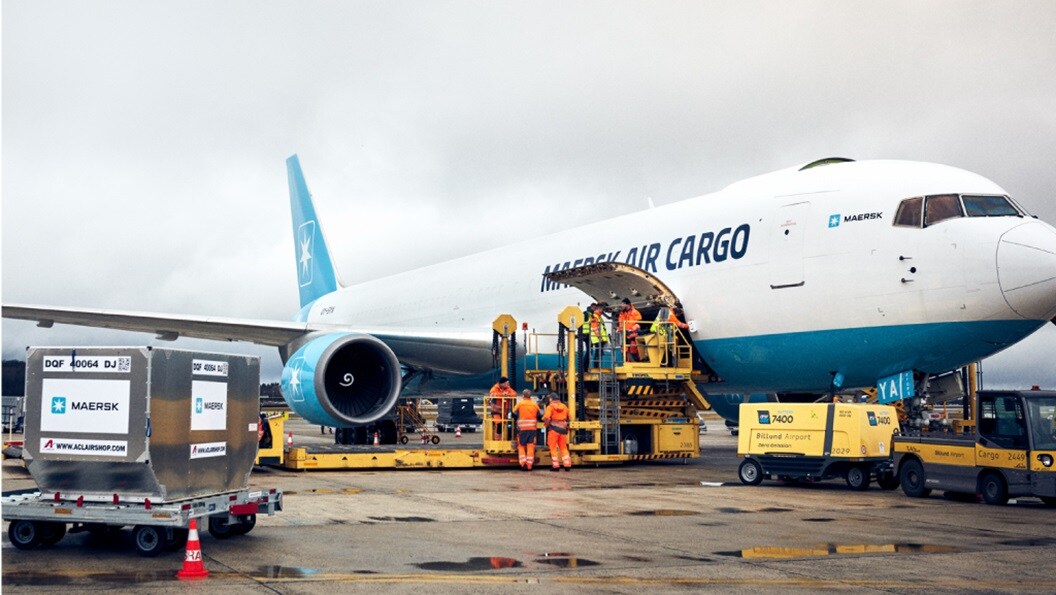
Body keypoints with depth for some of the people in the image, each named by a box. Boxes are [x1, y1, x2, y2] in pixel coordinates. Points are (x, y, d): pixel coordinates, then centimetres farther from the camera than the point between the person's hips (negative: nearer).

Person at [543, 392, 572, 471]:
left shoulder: (550, 406, -6)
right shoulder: (564, 407, 11)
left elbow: (546, 417, -18)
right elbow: (568, 418, 11)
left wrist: (546, 424, -1)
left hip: (553, 428, -5)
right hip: (563, 428, 5)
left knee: (553, 447, 4)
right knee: (563, 447, 12)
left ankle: (555, 465, 1)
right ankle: (567, 465, 8)